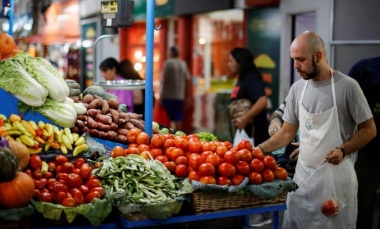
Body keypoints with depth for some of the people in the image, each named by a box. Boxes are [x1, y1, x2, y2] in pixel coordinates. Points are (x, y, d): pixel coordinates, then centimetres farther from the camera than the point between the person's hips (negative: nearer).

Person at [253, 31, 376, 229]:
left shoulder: (347, 86, -13)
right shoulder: (297, 88, 2)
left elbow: (369, 129, -7)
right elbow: (287, 132, 9)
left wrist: (343, 150, -21)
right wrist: (261, 149, -4)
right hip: (303, 175, 5)